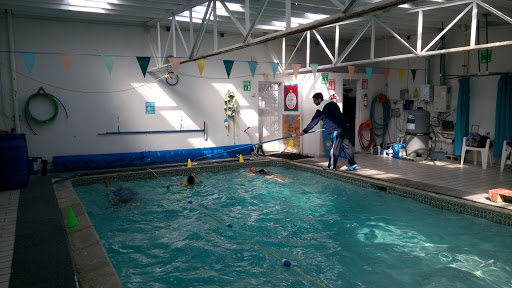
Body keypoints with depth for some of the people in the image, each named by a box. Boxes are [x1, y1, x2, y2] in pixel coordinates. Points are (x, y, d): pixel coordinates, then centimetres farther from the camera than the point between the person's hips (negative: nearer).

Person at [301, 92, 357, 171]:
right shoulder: (332, 102, 18)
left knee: (334, 148, -3)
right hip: (344, 127, 9)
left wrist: (305, 131, 0)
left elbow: (314, 121, -7)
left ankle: (332, 166, 3)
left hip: (336, 129, -9)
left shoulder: (321, 108, -8)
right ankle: (352, 163, 13)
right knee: (347, 145, 10)